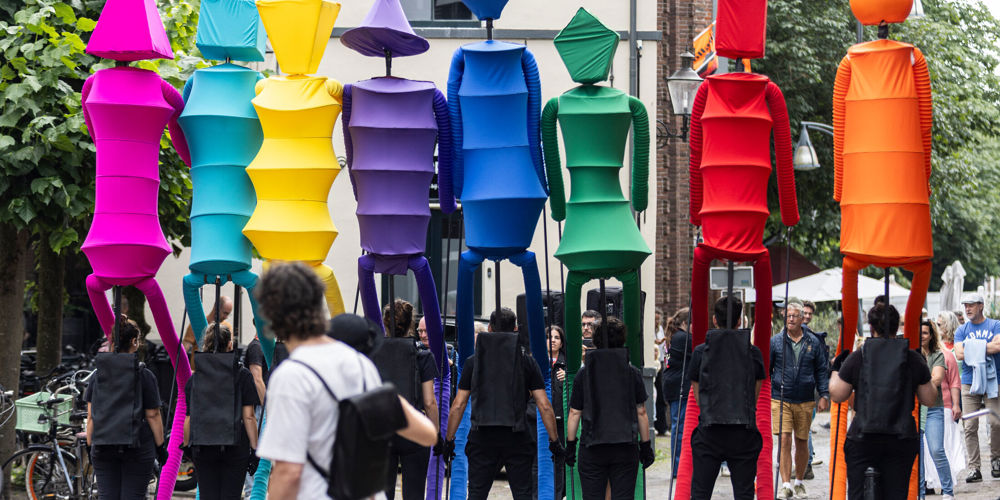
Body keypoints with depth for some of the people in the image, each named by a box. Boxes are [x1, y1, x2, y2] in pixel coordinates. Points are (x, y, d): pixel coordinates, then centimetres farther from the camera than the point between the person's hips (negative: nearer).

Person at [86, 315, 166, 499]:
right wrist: (161, 446, 4)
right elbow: (152, 415, -5)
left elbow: (90, 416, 5)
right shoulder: (144, 375, -6)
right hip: (137, 449, -3)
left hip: (103, 448, 3)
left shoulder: (98, 374, 4)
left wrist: (90, 446, 12)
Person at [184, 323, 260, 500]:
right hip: (235, 448, -2)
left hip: (202, 448, 2)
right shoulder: (242, 375, -2)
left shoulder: (194, 378, 4)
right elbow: (248, 416, -5)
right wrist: (254, 448, -1)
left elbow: (189, 419, 4)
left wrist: (186, 446, 13)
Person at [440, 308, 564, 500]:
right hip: (517, 439, -1)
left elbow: (458, 405, 4)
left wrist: (448, 439, 11)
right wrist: (554, 441, 7)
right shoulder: (527, 361, 4)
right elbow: (544, 406, 0)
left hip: (482, 438, 1)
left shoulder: (473, 361, 6)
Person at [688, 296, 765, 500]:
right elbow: (755, 397, 11)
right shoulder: (753, 352, 3)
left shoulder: (700, 352, 1)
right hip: (744, 433, 1)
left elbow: (698, 397, 9)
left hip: (709, 432, -1)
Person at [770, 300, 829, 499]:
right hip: (780, 400, -1)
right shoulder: (776, 342, 2)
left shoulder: (813, 342, 6)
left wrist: (824, 395, 4)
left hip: (805, 401, 1)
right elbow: (766, 369, 8)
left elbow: (821, 371, 11)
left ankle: (799, 482, 24)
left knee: (802, 443, 9)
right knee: (784, 440, -10)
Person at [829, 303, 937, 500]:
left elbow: (837, 395, 4)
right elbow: (930, 400, 8)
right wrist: (924, 370, 23)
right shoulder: (914, 359, 1)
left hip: (862, 438, -1)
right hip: (902, 439, 2)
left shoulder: (856, 358, -3)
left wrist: (835, 369, 20)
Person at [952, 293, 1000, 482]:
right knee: (970, 427, -4)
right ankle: (973, 468, -1)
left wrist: (973, 347, -7)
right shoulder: (961, 330, 12)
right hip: (969, 382, 1)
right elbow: (959, 354, -3)